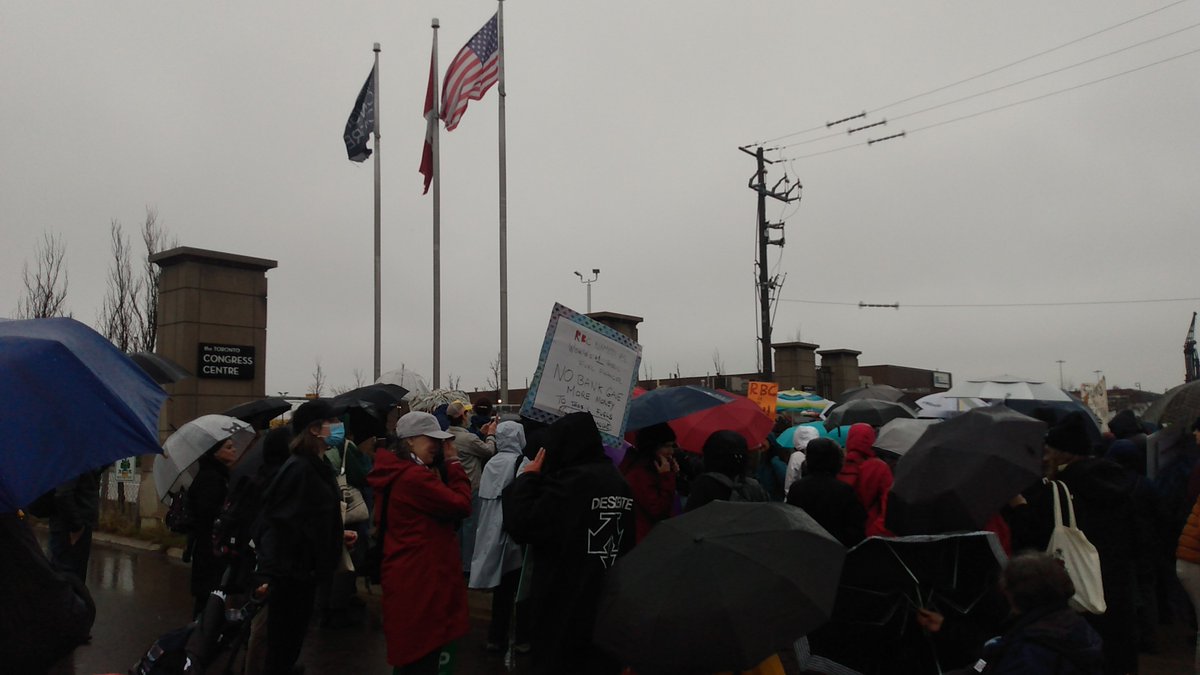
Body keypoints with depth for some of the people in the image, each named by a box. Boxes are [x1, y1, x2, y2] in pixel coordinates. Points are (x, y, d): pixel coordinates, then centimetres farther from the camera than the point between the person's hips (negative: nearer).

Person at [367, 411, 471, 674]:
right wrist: (453, 462, -11)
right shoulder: (415, 477, -22)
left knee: (411, 653, 22)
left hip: (407, 573, 11)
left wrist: (446, 464, 6)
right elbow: (461, 505, -20)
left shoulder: (396, 474, 12)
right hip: (421, 577, -11)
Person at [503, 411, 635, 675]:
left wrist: (529, 477, -9)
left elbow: (521, 525, -20)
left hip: (566, 602, -7)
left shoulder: (570, 481, -21)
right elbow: (628, 540, 14)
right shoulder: (619, 481, 4)